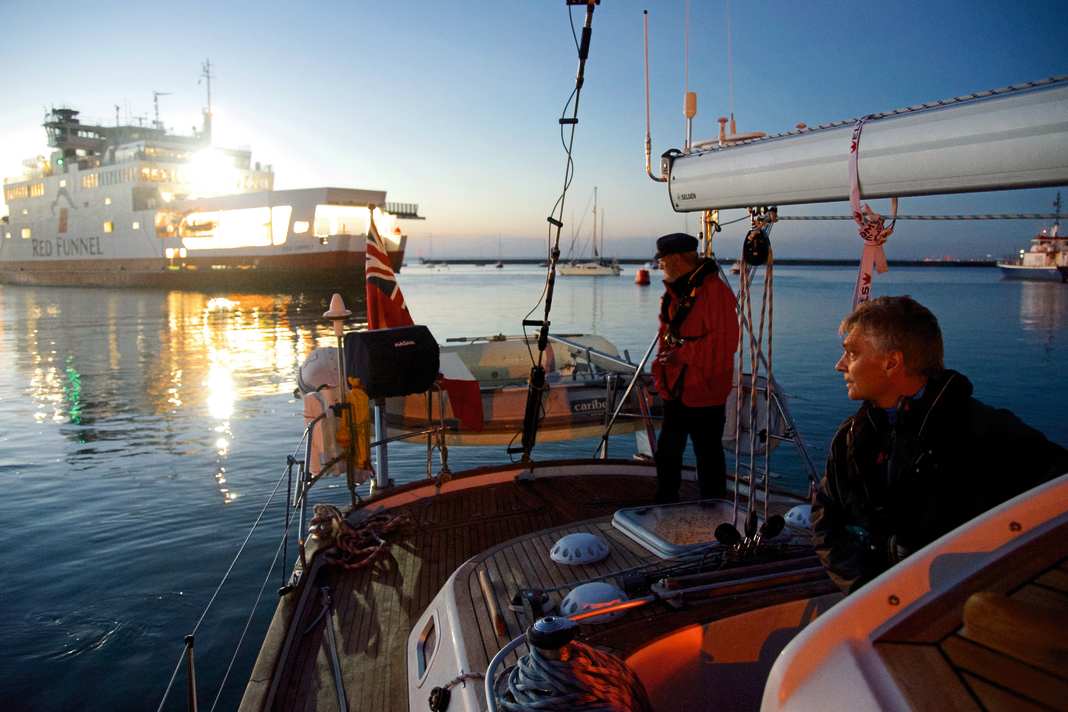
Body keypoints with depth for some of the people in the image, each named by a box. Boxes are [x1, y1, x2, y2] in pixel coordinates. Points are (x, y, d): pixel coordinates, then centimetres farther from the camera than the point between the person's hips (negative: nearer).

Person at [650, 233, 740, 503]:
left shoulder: (715, 291, -17)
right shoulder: (674, 291, 11)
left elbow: (724, 342, -22)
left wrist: (683, 354, -20)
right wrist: (661, 369, 9)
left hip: (704, 392, -9)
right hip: (675, 390, 9)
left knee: (708, 455, 4)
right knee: (667, 451, 17)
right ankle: (665, 506, 33)